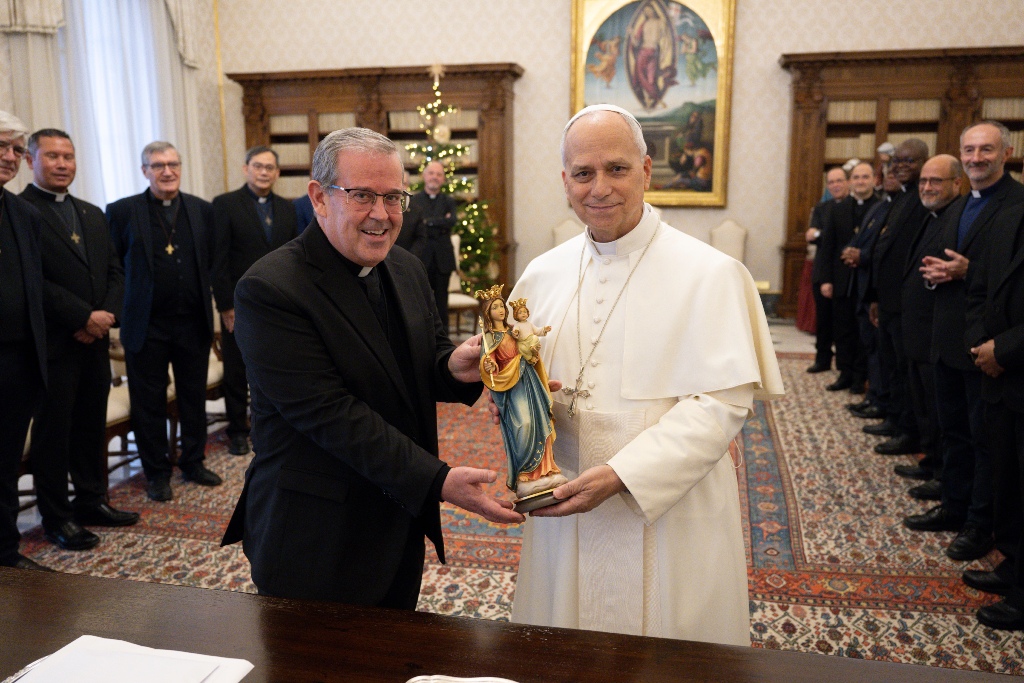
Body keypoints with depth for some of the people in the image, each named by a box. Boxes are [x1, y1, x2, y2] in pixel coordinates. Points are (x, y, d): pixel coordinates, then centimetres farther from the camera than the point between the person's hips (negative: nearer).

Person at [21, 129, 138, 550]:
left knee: (93, 425, 13)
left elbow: (114, 273, 13)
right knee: (53, 431, 4)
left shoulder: (93, 215, 16)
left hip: (94, 341, 6)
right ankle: (56, 516, 15)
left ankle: (92, 501, 26)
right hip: (52, 343, -6)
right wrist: (84, 317, -16)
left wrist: (106, 316, -4)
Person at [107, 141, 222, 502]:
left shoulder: (202, 210, 6)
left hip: (194, 323, 3)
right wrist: (116, 310, -4)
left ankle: (193, 462, 29)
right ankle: (157, 473, 22)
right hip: (146, 326, -2)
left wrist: (211, 298, 2)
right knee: (149, 403, 8)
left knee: (195, 398, 13)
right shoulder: (122, 211, -2)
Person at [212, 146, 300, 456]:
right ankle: (238, 431, 23)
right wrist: (226, 305, -12)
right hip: (240, 306, -3)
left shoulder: (287, 208, 9)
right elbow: (218, 259, -7)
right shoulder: (225, 204, -3)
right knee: (236, 372, 8)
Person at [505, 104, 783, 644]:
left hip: (668, 515, -4)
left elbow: (723, 402, -15)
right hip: (562, 510, 4)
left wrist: (621, 475, -23)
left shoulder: (710, 274, -10)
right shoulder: (541, 274, 5)